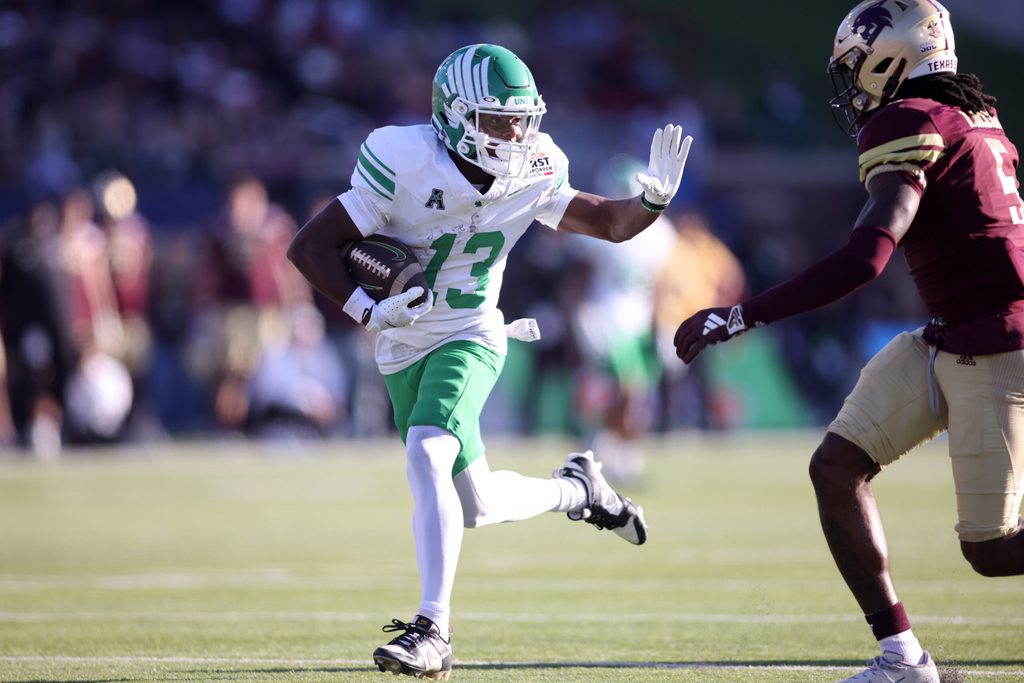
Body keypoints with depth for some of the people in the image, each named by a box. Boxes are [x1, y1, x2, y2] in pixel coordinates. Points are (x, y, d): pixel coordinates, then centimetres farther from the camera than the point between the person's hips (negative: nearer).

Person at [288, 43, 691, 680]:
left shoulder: (531, 177, -11)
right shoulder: (408, 165, -22)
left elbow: (608, 222, 4)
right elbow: (309, 246, -19)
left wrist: (653, 200, -17)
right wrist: (369, 310, -32)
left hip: (470, 340, -1)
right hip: (406, 348, 1)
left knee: (427, 457, -27)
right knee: (474, 504, 7)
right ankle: (576, 488, 37)